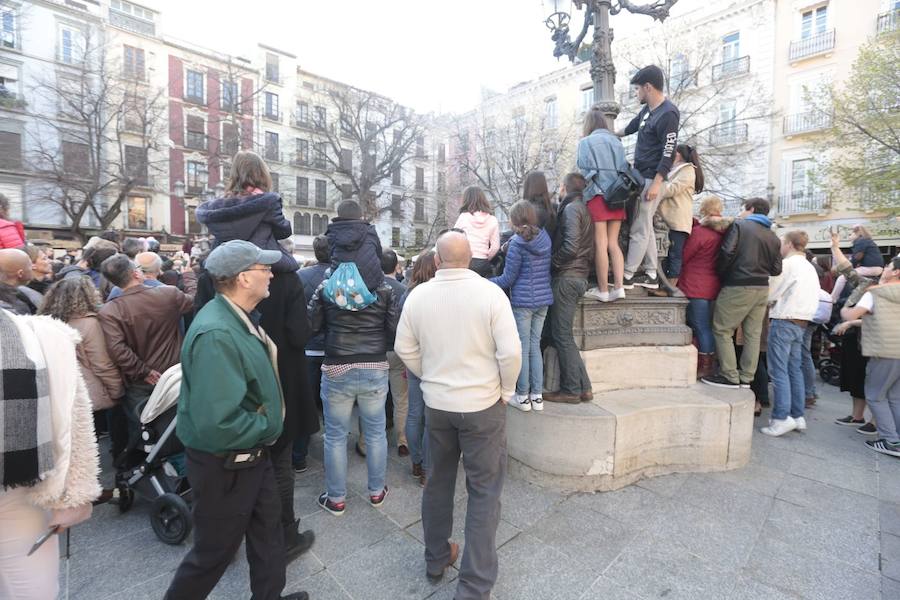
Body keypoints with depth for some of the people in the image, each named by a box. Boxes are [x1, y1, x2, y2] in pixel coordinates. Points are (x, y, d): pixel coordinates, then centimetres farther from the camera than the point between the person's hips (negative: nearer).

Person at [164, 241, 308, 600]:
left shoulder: (239, 317, 2)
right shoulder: (217, 334, -31)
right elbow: (217, 423, -35)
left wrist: (264, 429, 4)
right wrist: (264, 427, -19)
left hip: (252, 453, 9)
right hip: (224, 464, -9)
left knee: (268, 529, 23)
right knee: (214, 551, 14)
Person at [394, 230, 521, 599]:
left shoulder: (417, 295, -6)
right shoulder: (491, 293, -15)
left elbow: (404, 350, 1)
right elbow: (510, 352, -17)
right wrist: (505, 390, 0)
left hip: (435, 404, 4)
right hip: (483, 405, -3)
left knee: (438, 481, 22)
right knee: (484, 492, 10)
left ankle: (436, 559, 40)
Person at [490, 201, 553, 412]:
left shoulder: (517, 244, -13)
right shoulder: (545, 239, 6)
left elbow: (508, 279, -12)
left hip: (523, 301, -6)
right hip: (543, 300, 6)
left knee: (522, 348, 4)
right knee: (535, 345, 13)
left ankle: (523, 397, 14)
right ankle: (537, 396, 19)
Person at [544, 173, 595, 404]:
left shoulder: (571, 208, -8)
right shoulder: (584, 209, 20)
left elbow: (570, 246, -20)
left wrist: (552, 262, -7)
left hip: (566, 277, -9)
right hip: (580, 276, 9)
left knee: (562, 335, -2)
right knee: (564, 335, 12)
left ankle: (571, 390, 6)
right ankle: (583, 388, 16)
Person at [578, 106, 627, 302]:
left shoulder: (586, 142, 1)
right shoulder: (616, 142, 15)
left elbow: (586, 172, -8)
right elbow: (624, 169, 10)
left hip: (597, 196, -5)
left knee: (600, 244, -3)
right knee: (613, 243, 7)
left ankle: (603, 290, 0)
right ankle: (618, 287, 1)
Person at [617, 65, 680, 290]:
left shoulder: (668, 113, -14)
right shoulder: (647, 110, 14)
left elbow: (669, 153, -19)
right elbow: (631, 127, 34)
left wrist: (656, 183, -23)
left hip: (651, 179, -10)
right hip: (640, 177, 10)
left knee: (638, 229, -7)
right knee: (645, 227, 11)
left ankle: (626, 276, -2)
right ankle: (650, 276, 17)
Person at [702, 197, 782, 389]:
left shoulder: (739, 225, -3)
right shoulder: (773, 237, 14)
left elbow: (728, 252, -16)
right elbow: (776, 269, 9)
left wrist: (719, 274, -2)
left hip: (738, 287, -7)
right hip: (762, 289, 7)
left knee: (722, 330, -1)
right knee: (752, 333, 9)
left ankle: (730, 376, -2)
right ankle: (746, 378, 15)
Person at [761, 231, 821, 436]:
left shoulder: (787, 264, -10)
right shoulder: (809, 268, 17)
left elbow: (771, 293, -8)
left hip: (784, 321, -8)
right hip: (801, 322, 8)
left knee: (779, 370, -7)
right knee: (795, 369, 11)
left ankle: (782, 417, -8)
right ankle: (797, 416, 14)